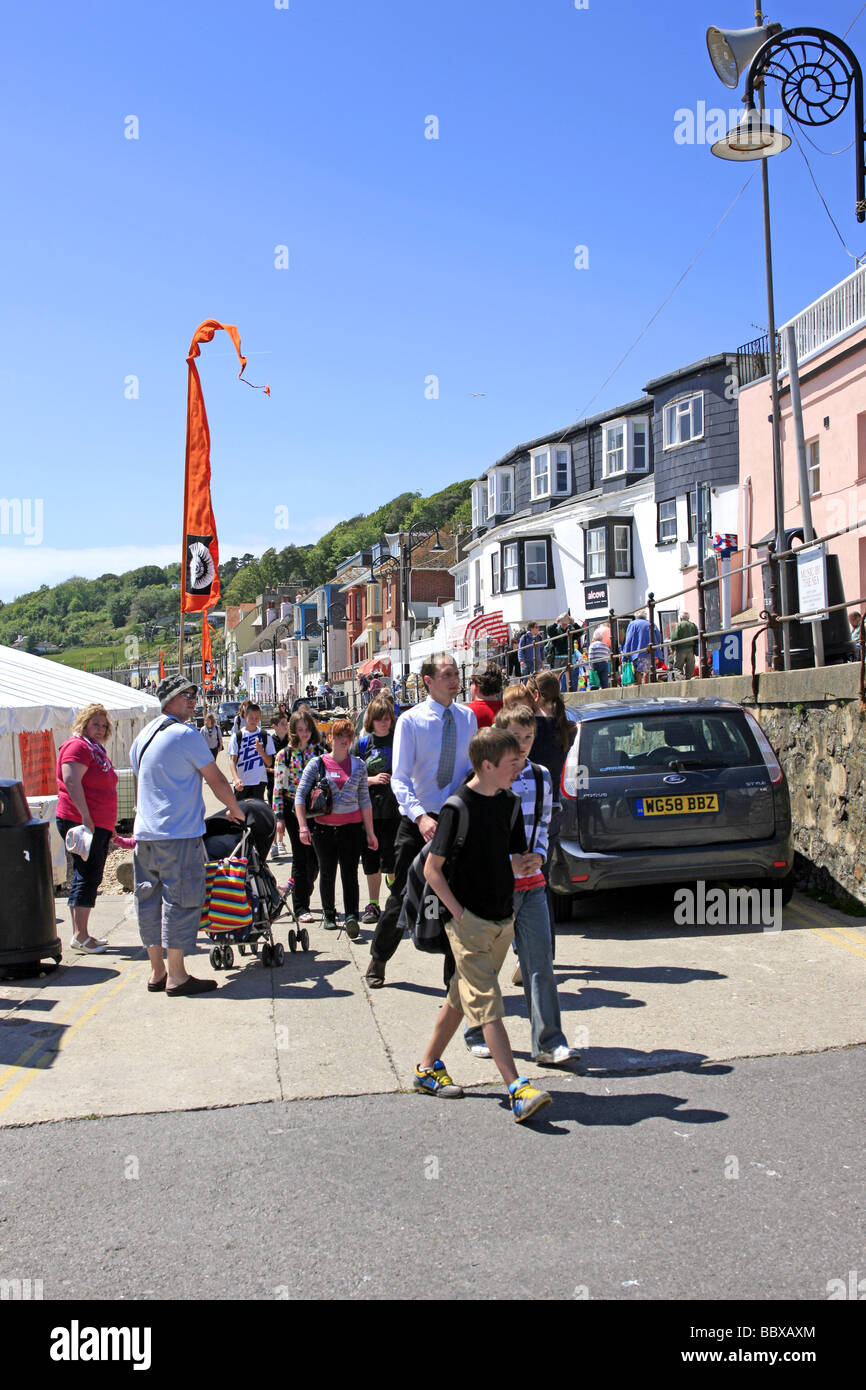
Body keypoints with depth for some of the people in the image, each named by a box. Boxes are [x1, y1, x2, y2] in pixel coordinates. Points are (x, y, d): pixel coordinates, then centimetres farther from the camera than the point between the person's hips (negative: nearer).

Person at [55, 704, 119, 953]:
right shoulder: (77, 746, -11)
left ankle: (80, 933, 18)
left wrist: (109, 826, 27)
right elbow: (71, 781, -23)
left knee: (90, 877, 12)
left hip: (100, 825, 10)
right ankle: (80, 935, -6)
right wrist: (85, 816, -27)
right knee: (87, 875, -9)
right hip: (80, 822, -10)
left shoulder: (98, 750, 19)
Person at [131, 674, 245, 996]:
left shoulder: (143, 736, 15)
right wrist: (236, 811, 8)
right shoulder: (186, 735, -10)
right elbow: (216, 780, -6)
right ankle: (176, 976, -1)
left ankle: (157, 971, 17)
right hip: (179, 833, -8)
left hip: (145, 833, 8)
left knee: (150, 900, 11)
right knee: (180, 900, -3)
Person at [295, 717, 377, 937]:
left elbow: (364, 799, 9)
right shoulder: (317, 764, 0)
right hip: (323, 827, 0)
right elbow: (300, 795, -1)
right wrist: (303, 826, -11)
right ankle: (328, 914, 28)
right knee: (327, 873, 11)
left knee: (350, 873, -8)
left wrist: (369, 831, 7)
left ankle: (351, 918, -14)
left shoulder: (358, 765, 7)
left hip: (352, 827, 0)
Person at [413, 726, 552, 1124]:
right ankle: (518, 1090, -12)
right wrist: (458, 911, -14)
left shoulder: (508, 802, 8)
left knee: (462, 996, 15)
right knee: (487, 1004, -9)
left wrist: (526, 862, -1)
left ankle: (428, 1068, 27)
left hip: (502, 919, 8)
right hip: (469, 922, -7)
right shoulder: (458, 807, -14)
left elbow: (517, 857, 18)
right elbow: (432, 868, -12)